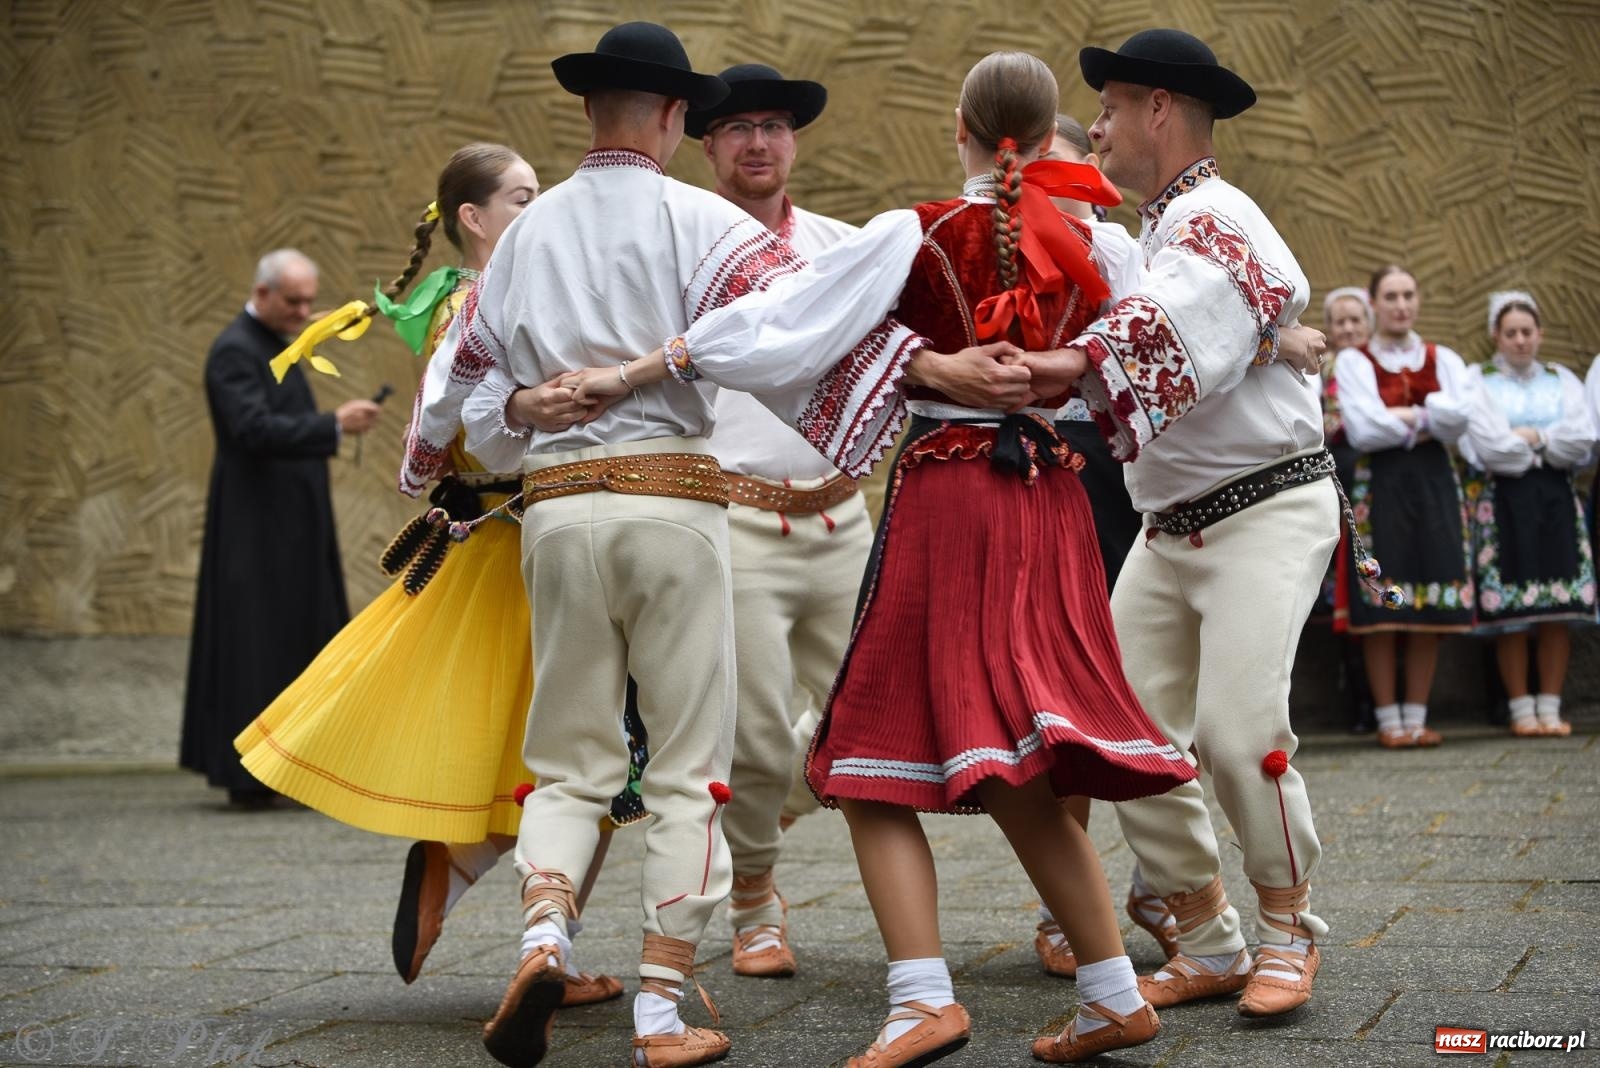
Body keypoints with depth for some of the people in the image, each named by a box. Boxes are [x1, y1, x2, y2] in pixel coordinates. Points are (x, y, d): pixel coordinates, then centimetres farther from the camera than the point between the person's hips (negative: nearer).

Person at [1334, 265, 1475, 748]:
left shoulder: (1443, 360, 13)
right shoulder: (1352, 361, 4)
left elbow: (1457, 418, -6)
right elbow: (1363, 430, -10)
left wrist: (1400, 417, -7)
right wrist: (1425, 420, -3)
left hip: (1433, 483, 3)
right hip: (1379, 485, -3)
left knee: (1431, 606, 0)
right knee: (1381, 606, -6)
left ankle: (1416, 716, 6)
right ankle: (1388, 719, 0)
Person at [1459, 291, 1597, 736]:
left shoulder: (1562, 380, 15)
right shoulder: (1477, 380, 6)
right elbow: (1490, 445, -9)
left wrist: (1528, 437, -3)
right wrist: (1550, 441, 0)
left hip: (1556, 499, 3)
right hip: (1501, 500, -3)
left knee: (1558, 607, -3)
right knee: (1511, 612, -6)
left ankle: (1550, 707, 2)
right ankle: (1521, 709, 0)